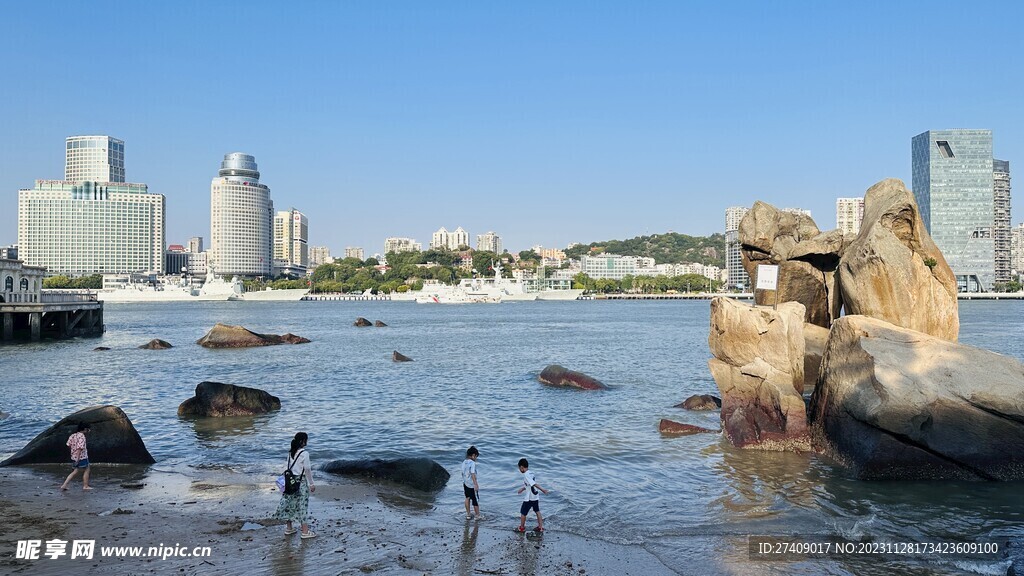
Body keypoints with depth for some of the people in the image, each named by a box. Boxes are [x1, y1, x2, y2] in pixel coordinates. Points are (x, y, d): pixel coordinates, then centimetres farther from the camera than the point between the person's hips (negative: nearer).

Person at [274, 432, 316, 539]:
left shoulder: (290, 453, 5)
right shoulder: (304, 453, -16)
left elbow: (288, 467, 9)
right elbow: (307, 470, -12)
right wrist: (311, 484, -4)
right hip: (301, 482, -7)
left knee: (291, 504, 15)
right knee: (302, 506, 0)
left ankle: (289, 528, 26)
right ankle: (305, 531, 6)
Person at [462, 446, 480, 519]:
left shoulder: (464, 462, 1)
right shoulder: (472, 463, -21)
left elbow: (463, 473, 10)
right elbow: (472, 474, -27)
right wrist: (476, 484, -26)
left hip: (465, 483, 7)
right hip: (472, 485, -7)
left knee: (467, 498, 21)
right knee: (476, 501, 6)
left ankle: (468, 515, 28)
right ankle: (478, 516, 17)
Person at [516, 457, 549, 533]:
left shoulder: (526, 475, -20)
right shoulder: (531, 473, 7)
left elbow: (534, 484, -27)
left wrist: (542, 490, -31)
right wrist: (523, 489, 28)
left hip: (529, 498, -8)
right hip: (535, 497, 8)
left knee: (523, 512, 8)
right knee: (537, 511, 16)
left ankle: (522, 527, 21)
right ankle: (540, 527, 20)